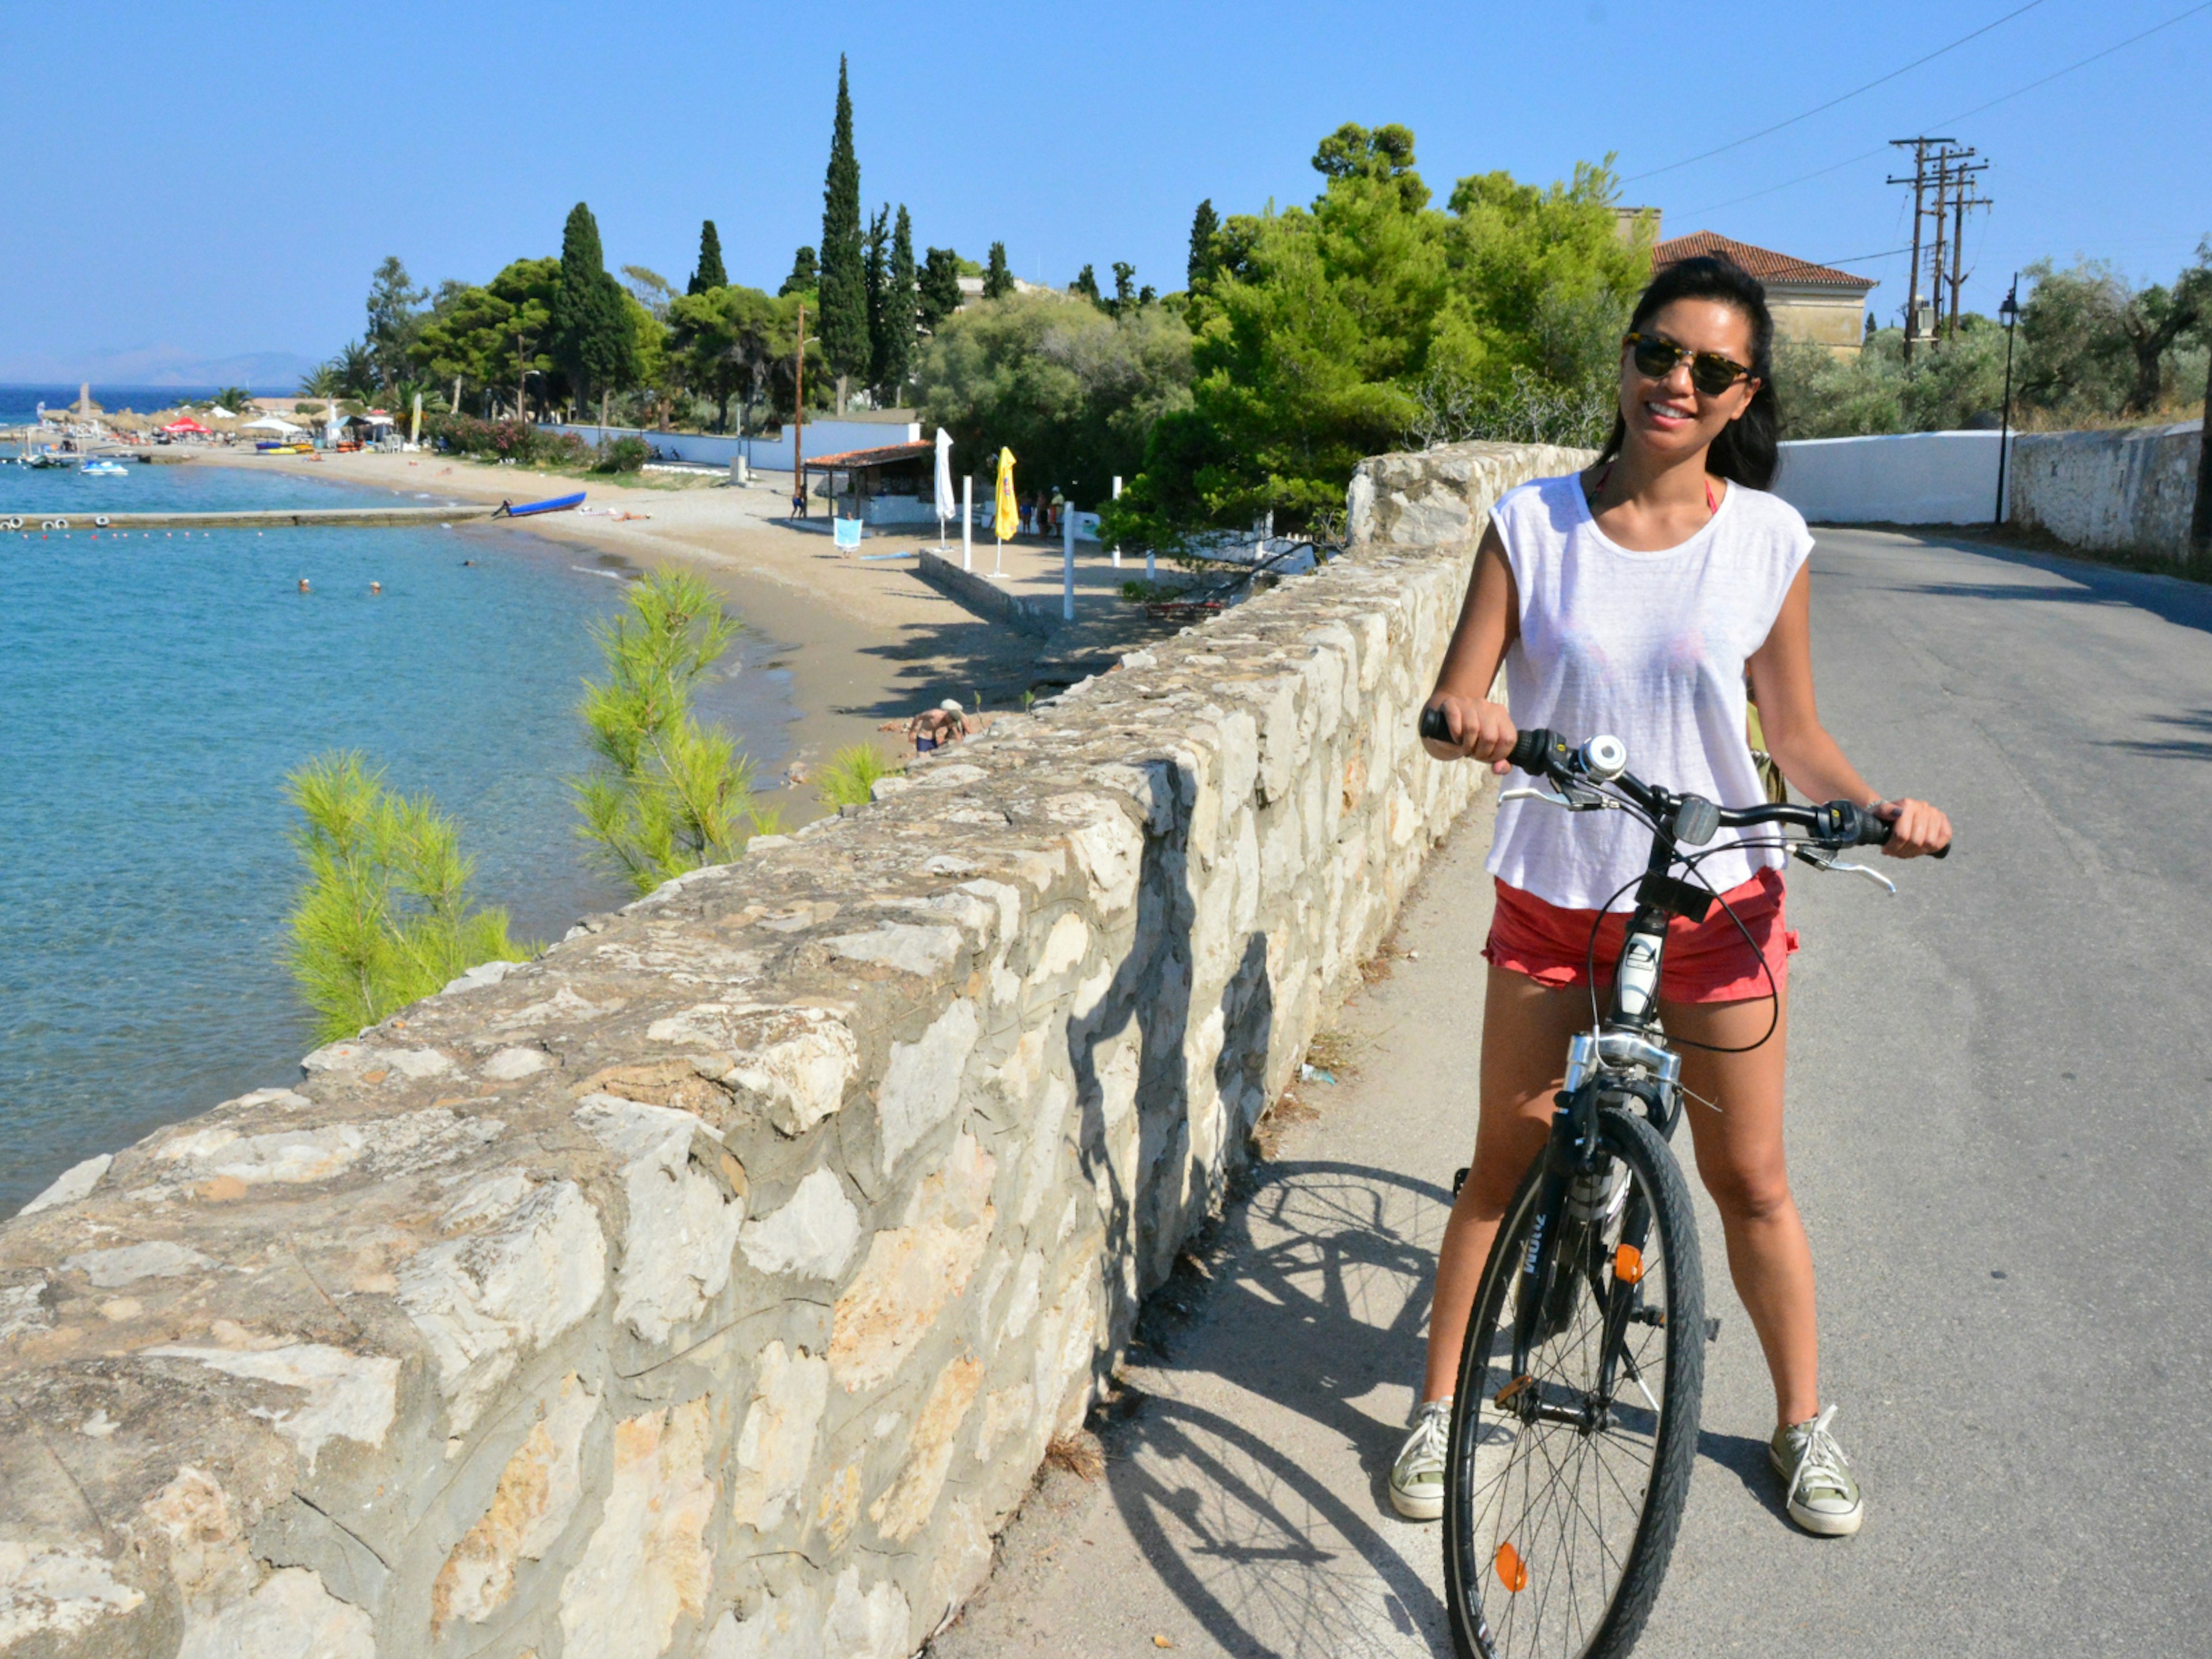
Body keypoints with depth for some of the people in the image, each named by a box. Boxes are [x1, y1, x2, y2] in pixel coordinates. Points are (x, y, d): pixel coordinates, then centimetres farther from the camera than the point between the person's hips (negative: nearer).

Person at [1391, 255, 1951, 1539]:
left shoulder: (1769, 540, -4)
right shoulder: (1533, 523, -5)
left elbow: (1794, 731, 2)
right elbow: (1452, 701, -9)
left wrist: (1879, 807, -16)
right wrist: (1467, 722, -32)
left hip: (1715, 901, 0)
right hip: (1551, 895, 0)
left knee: (1748, 1176, 11)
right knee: (1508, 1165, 10)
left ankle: (1804, 1423, 33)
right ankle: (1441, 1409, 27)